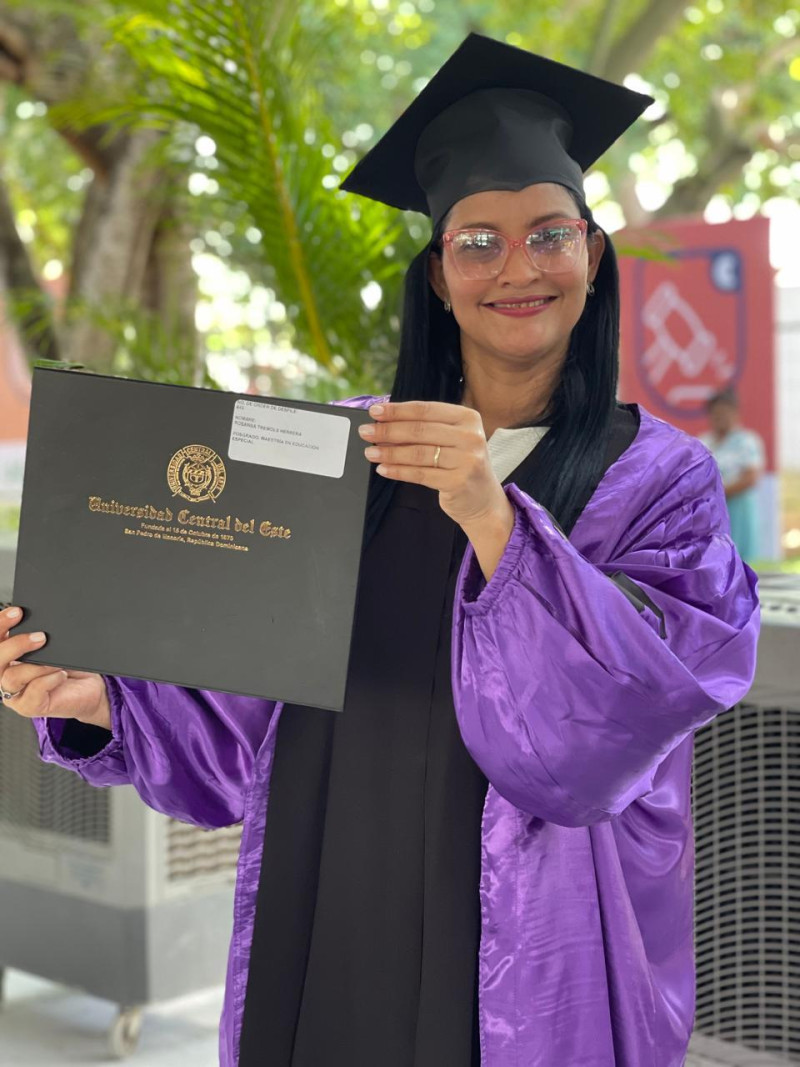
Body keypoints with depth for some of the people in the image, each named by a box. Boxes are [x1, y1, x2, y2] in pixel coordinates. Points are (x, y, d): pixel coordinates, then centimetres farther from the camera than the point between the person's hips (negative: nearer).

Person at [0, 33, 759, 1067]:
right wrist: (95, 699, -15)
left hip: (526, 963, -2)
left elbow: (668, 690, -20)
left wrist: (492, 520, -30)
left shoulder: (657, 481, -3)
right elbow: (242, 715, 2)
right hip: (319, 939, 2)